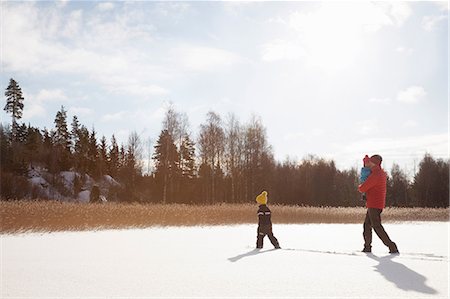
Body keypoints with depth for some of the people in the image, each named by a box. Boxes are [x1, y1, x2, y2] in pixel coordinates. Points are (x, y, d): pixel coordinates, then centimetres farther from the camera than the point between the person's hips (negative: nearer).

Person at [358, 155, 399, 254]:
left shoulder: (374, 175, -21)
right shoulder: (382, 173, 9)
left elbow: (362, 189, -19)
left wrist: (360, 186, 7)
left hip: (374, 205, -10)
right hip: (374, 205, 10)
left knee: (377, 226, -8)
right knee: (367, 224, 16)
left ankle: (392, 247, -10)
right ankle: (367, 247, 23)